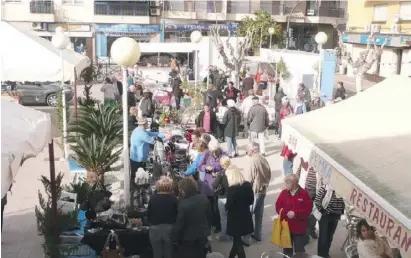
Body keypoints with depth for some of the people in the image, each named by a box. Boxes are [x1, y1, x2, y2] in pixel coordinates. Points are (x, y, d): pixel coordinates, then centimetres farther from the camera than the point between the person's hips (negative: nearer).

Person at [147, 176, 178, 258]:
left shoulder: (153, 198, -5)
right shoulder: (173, 198, -10)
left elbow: (148, 215, 1)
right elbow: (178, 215, -6)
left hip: (155, 229, 1)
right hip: (169, 229, -1)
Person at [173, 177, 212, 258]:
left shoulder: (183, 204, -26)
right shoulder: (204, 198, -6)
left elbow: (179, 224, -17)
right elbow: (209, 216, 5)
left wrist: (175, 239, -3)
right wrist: (207, 230, 18)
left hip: (188, 239, -6)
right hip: (203, 236, 6)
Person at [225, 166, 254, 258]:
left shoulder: (232, 189, -24)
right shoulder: (247, 185, -3)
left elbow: (229, 206, -19)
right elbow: (251, 201, 5)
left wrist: (226, 206, 1)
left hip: (235, 218, -7)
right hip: (245, 216, 7)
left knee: (237, 240, 8)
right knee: (237, 239, 23)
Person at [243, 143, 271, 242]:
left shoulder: (252, 161, -21)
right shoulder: (264, 160, 1)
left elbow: (248, 179, -18)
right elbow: (269, 175, 9)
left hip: (253, 191, -7)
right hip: (262, 190, 7)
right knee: (259, 214, 17)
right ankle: (258, 234, 27)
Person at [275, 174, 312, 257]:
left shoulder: (304, 193, -10)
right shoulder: (283, 193, -1)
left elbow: (308, 209, -12)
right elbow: (278, 207, 2)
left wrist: (295, 213, -21)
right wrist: (286, 213, -15)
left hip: (299, 227, -3)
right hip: (286, 226, 3)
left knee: (299, 249, 7)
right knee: (287, 248, 16)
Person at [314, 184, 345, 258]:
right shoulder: (323, 188, -13)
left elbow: (343, 202, 12)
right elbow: (316, 201, -13)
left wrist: (341, 212, 4)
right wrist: (321, 211, -11)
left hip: (335, 217, 4)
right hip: (325, 216, -4)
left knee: (329, 237, 14)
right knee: (323, 237, 2)